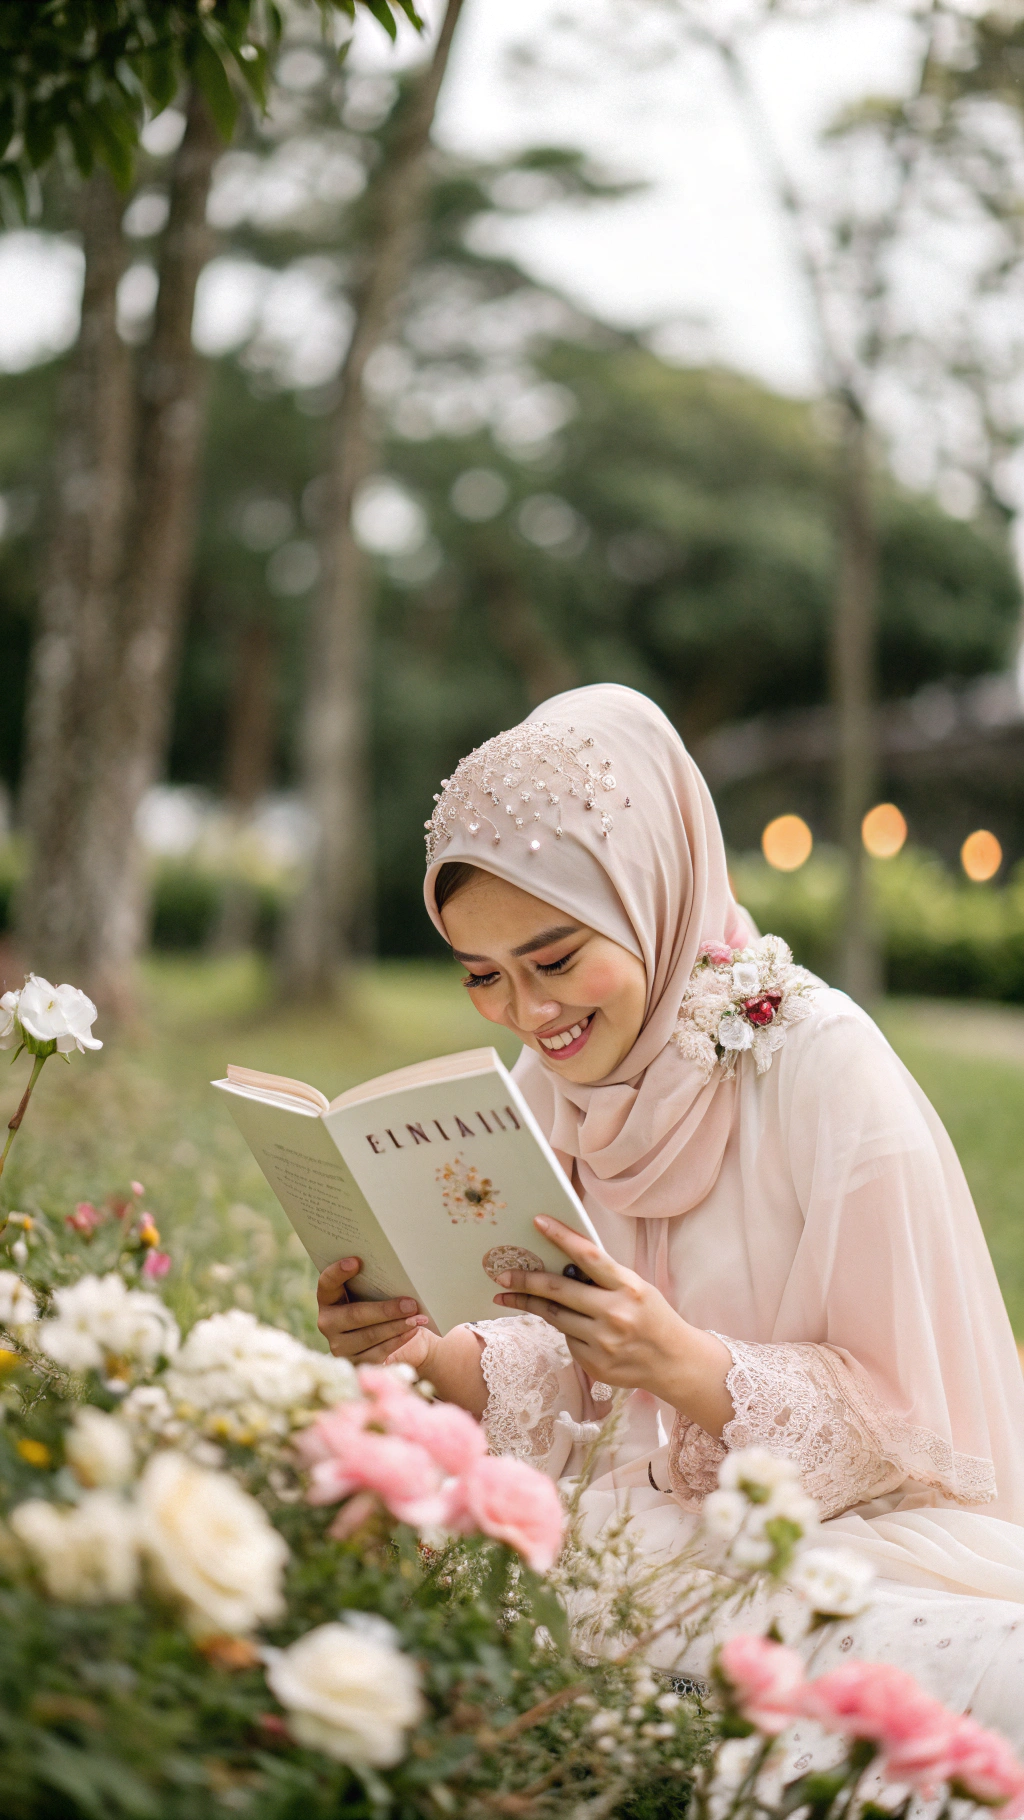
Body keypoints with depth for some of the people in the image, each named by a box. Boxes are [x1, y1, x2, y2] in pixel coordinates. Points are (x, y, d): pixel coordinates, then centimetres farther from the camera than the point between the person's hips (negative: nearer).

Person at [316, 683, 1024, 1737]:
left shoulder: (821, 1065, -18)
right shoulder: (550, 1081, 2)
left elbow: (911, 1415, -14)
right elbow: (556, 1371, 6)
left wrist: (683, 1362, -30)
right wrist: (429, 1360, -16)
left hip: (875, 1520, -5)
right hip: (678, 1512, 5)